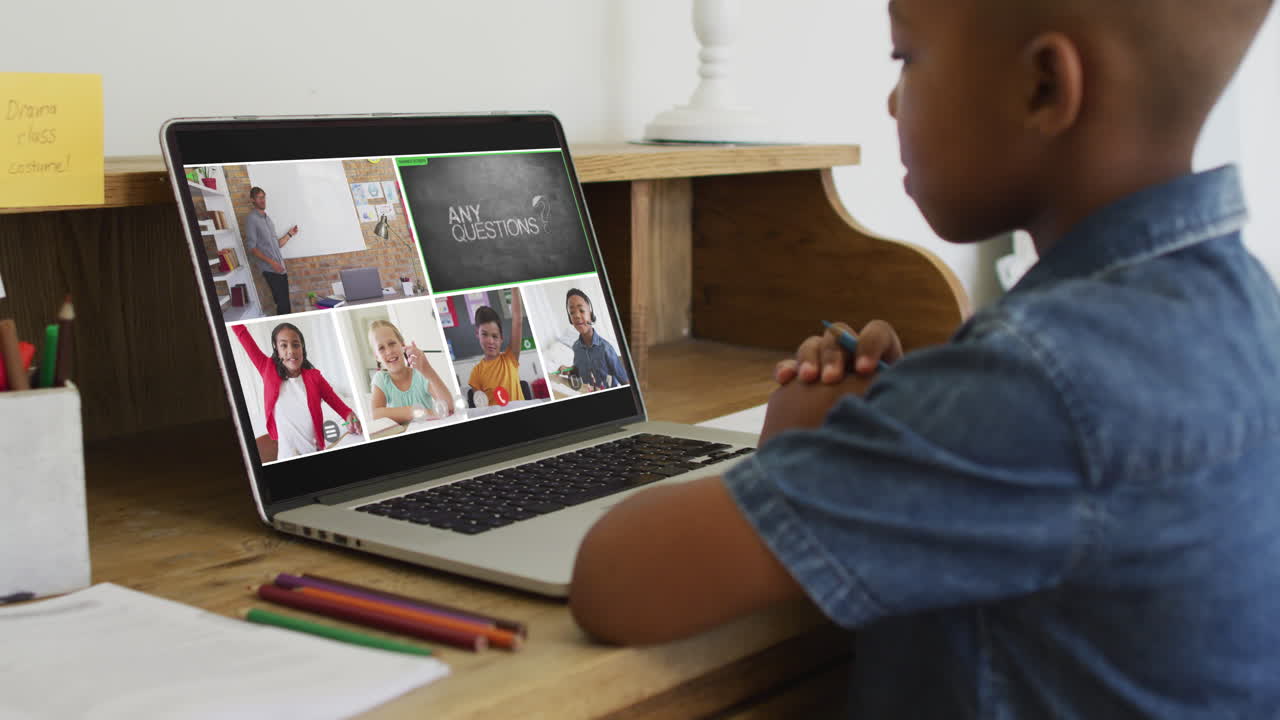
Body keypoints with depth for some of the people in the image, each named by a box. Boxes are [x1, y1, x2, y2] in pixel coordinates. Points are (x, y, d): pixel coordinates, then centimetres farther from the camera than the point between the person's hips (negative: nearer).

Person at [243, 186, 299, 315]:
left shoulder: (268, 219, 18)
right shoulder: (251, 219, -6)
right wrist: (271, 262, -19)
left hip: (280, 268, 7)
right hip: (270, 269, -7)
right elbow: (251, 247, -13)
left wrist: (289, 234, 9)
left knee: (286, 303, 7)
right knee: (282, 304, -11)